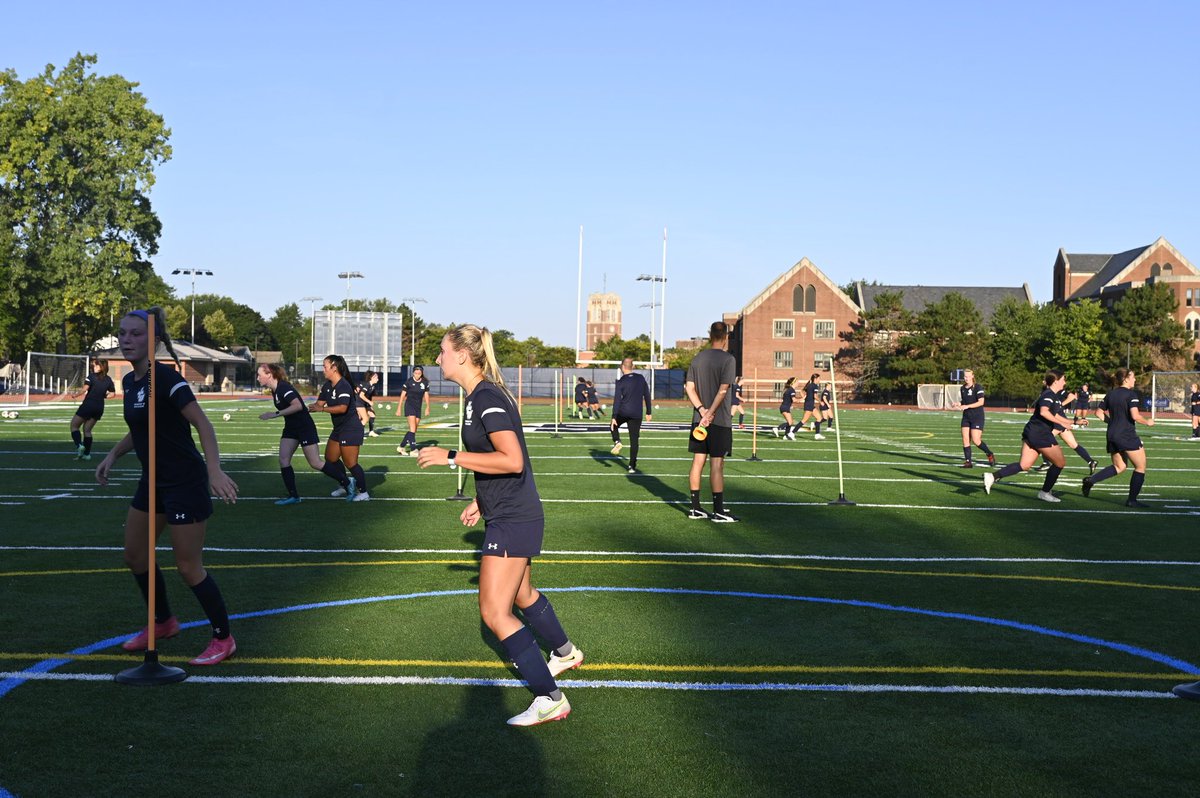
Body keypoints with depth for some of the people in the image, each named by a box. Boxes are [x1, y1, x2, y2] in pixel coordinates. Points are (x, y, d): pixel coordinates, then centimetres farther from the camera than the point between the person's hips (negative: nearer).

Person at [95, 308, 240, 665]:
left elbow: (203, 424, -24)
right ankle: (163, 622, 37)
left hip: (184, 482, -9)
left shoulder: (165, 378, -19)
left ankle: (224, 639, 11)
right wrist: (113, 455, 14)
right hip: (153, 480, 9)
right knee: (134, 554, 17)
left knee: (188, 567, -4)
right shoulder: (129, 381, 7)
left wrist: (214, 470, -35)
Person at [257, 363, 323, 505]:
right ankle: (293, 496, 2)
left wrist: (275, 414, -35)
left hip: (305, 427, -9)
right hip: (290, 428, 9)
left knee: (315, 463, -5)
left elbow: (298, 405, -36)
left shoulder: (283, 388, -22)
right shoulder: (274, 390, 6)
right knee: (283, 460, -2)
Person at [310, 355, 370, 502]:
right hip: (338, 429, 10)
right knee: (330, 459, 15)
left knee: (350, 463, -6)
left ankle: (363, 493, 4)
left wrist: (322, 409, -35)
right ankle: (347, 484, 31)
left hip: (351, 429, -10)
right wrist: (307, 408, -14)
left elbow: (342, 408, -31)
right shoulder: (327, 386, 7)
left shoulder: (344, 386, -21)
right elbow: (319, 403, 5)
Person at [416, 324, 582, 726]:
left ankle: (550, 699, -2)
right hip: (510, 516, 11)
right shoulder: (481, 396, 10)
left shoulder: (487, 398, -21)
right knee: (522, 596, 28)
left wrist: (451, 457, -25)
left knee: (495, 613, -8)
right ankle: (565, 652, 51)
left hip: (513, 521, -11)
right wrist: (482, 501, 22)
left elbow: (513, 461, -28)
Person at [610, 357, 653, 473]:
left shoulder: (621, 381, -5)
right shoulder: (641, 378, 4)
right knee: (634, 440, 5)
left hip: (623, 412, -2)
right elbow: (647, 395, 8)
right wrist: (648, 412, 17)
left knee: (613, 426, 28)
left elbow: (617, 400, -9)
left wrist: (614, 417, -8)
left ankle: (617, 441, 2)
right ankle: (632, 466, 3)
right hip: (637, 414, 2)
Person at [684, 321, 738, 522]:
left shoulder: (697, 359, 8)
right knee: (717, 464, -3)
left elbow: (689, 388, 4)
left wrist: (702, 410, -3)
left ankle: (695, 508, 13)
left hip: (699, 420, 6)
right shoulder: (728, 359, -9)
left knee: (698, 462, 9)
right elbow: (722, 390, -17)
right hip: (720, 421, -6)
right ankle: (718, 511, 0)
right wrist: (710, 413, -13)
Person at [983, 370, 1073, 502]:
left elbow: (1052, 414, 33)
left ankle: (992, 476, -10)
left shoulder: (1049, 394, 19)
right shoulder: (1049, 395, -12)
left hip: (1031, 432, 10)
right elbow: (1044, 412, -31)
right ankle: (1044, 492, 13)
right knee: (1060, 463, 5)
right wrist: (1061, 423, -27)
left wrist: (1070, 422, 34)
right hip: (1040, 434, -10)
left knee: (1024, 465, 3)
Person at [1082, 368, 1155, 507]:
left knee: (1119, 467, 19)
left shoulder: (1110, 394, 10)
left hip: (1112, 435, 8)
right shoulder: (1131, 394, -12)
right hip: (1127, 436, -8)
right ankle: (1132, 500, 8)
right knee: (1141, 467, 7)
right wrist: (1147, 422, -4)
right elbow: (1135, 416, -21)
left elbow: (1100, 413, 13)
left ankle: (1091, 479, -1)